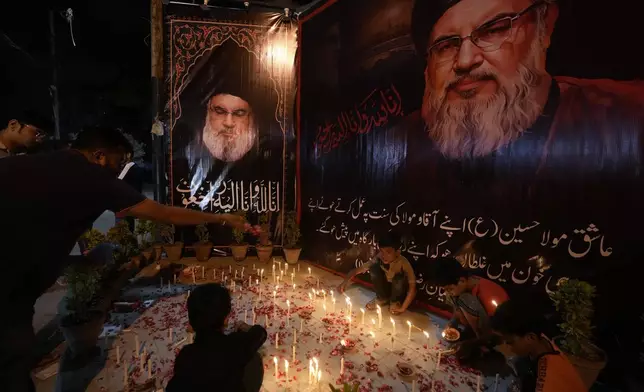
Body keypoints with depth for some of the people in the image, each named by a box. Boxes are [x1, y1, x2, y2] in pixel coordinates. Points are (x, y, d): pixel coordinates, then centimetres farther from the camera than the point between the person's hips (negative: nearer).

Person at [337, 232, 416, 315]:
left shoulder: (403, 263, -29)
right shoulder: (379, 258, -20)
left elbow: (412, 288, -29)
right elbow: (358, 269, -19)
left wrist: (403, 308, -31)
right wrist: (345, 281, -36)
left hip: (399, 292, -2)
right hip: (386, 288, 3)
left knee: (399, 277, -36)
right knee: (374, 267, -24)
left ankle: (395, 301, -3)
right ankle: (382, 298, -1)